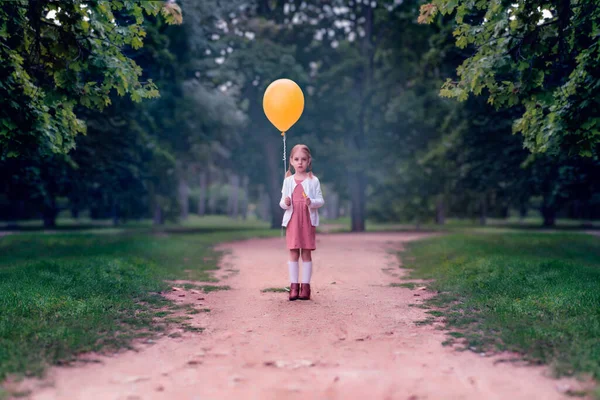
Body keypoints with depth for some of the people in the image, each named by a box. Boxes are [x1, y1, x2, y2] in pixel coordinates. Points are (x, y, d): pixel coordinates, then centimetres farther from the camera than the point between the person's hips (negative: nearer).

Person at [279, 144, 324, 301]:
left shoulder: (313, 180, 0)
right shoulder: (288, 181, 6)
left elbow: (320, 200, -1)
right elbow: (282, 202, 7)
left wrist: (312, 202, -22)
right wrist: (285, 203, -16)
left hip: (308, 221, -1)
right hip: (292, 220, 1)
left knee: (306, 253, 2)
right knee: (293, 253, 1)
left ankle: (305, 285, 7)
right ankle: (294, 286, 6)